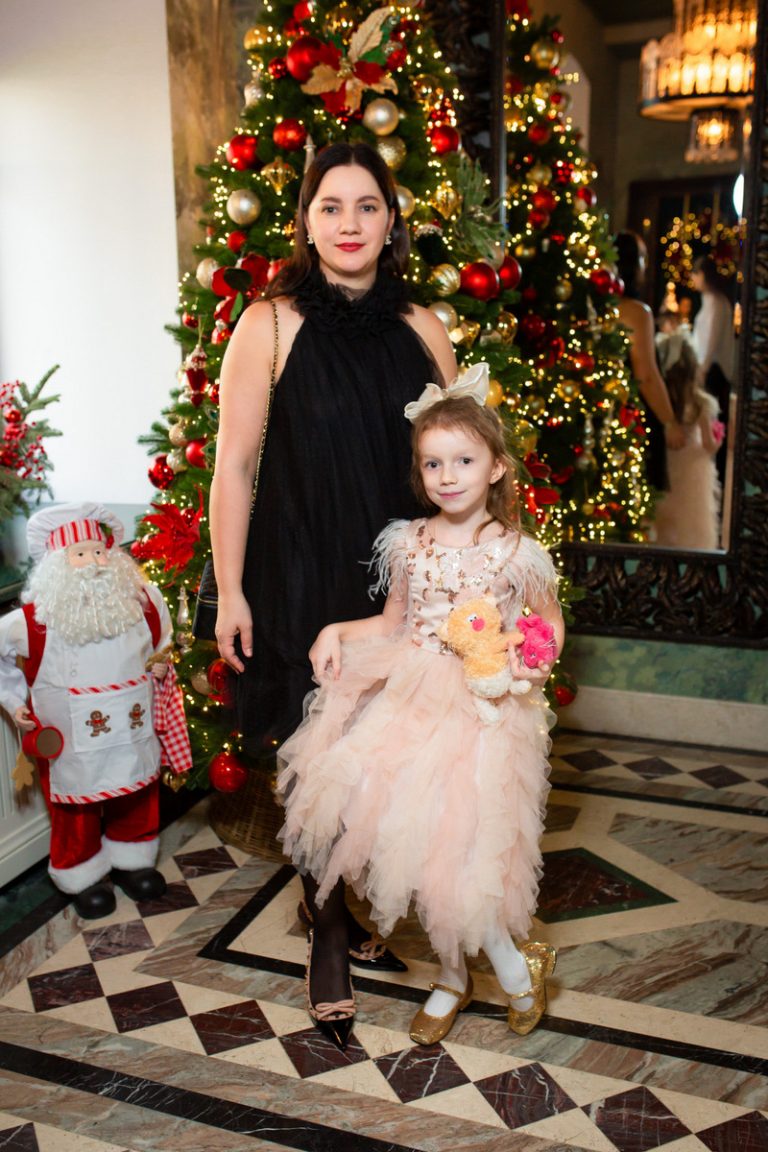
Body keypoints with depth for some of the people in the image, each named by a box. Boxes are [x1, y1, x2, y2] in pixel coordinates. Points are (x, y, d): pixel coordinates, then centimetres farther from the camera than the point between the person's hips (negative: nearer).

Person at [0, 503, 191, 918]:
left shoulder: (144, 603, -7)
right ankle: (82, 877, 33)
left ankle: (131, 861, 41)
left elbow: (160, 644, 16)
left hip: (134, 733, 3)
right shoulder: (33, 621, -16)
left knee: (137, 800, 18)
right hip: (71, 741, -3)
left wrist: (160, 666, 1)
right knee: (76, 811, 12)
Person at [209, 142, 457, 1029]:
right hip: (302, 578, -3)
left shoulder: (421, 329, 5)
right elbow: (234, 464, -6)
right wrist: (230, 590, -7)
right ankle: (331, 926, 30)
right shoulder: (271, 324, -6)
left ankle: (355, 904, 36)